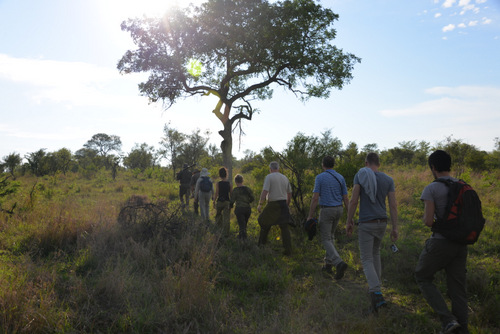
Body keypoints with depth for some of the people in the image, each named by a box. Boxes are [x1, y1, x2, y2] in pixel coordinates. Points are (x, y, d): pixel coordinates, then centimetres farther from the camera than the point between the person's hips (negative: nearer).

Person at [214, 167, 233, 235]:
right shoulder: (229, 184, -2)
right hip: (227, 202, 1)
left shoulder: (218, 184, -7)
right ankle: (225, 232, 5)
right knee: (226, 217, 4)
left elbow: (216, 194, -8)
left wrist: (214, 202, 1)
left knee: (218, 214, 22)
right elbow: (231, 194, 2)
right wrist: (231, 203, 12)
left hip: (219, 202, -1)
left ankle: (218, 227, 24)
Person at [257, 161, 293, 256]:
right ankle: (288, 250, 6)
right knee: (284, 227, 7)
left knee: (265, 224, 13)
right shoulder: (285, 178, 12)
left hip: (273, 205, -5)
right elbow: (289, 193, 17)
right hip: (283, 204, 5)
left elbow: (265, 191, -16)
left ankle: (262, 244, 15)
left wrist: (260, 204, -15)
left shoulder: (269, 177, -5)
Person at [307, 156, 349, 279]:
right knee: (329, 235, 22)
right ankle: (328, 263, 22)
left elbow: (315, 198, -16)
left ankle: (339, 263, -20)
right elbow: (345, 198, 1)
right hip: (338, 210, 5)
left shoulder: (319, 177, -11)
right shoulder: (340, 178, 3)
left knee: (325, 240, 0)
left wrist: (310, 216, -11)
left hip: (326, 211, -5)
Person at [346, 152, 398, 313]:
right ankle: (376, 287, 33)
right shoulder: (388, 180, 1)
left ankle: (377, 294, -19)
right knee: (375, 252, 27)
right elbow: (393, 205, -3)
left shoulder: (360, 175, -8)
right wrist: (395, 228, 2)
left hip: (366, 223, -4)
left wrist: (349, 221, -3)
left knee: (367, 260, -1)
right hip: (382, 222, 4)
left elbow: (353, 200, -12)